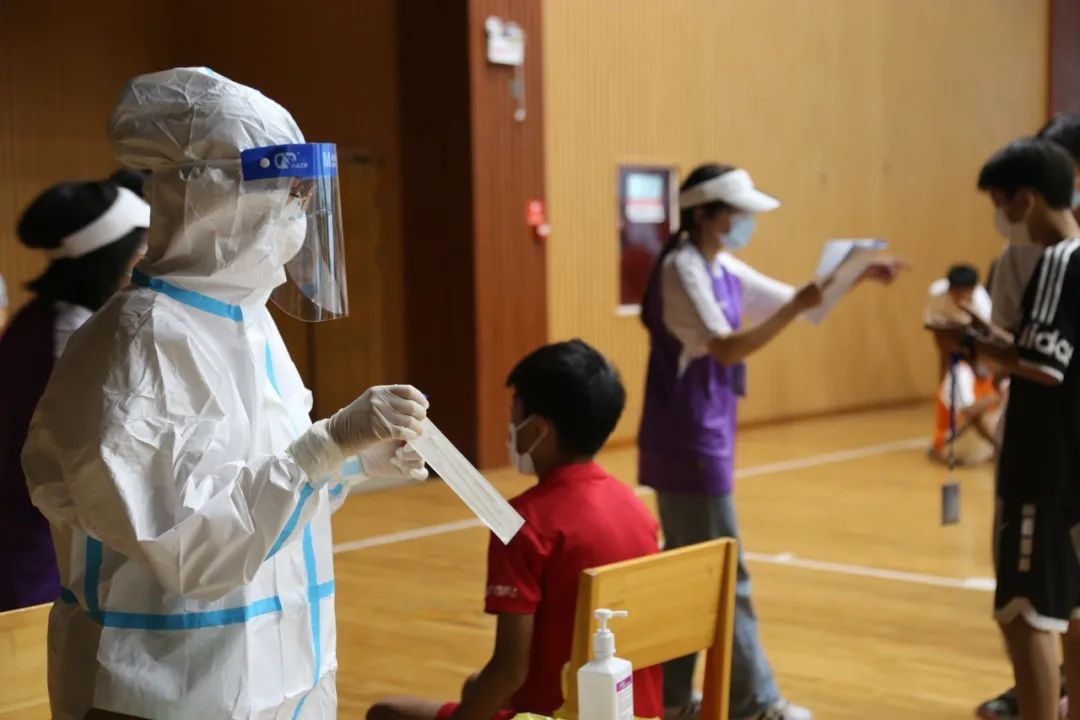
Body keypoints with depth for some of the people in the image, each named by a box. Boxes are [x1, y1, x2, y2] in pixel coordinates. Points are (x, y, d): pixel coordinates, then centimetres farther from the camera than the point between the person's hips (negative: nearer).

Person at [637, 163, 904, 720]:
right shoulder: (682, 269, -16)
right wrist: (797, 306, -30)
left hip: (700, 443, 10)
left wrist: (856, 275, 8)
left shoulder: (724, 269, 12)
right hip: (688, 446, -10)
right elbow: (726, 348, -26)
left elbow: (787, 300, 19)